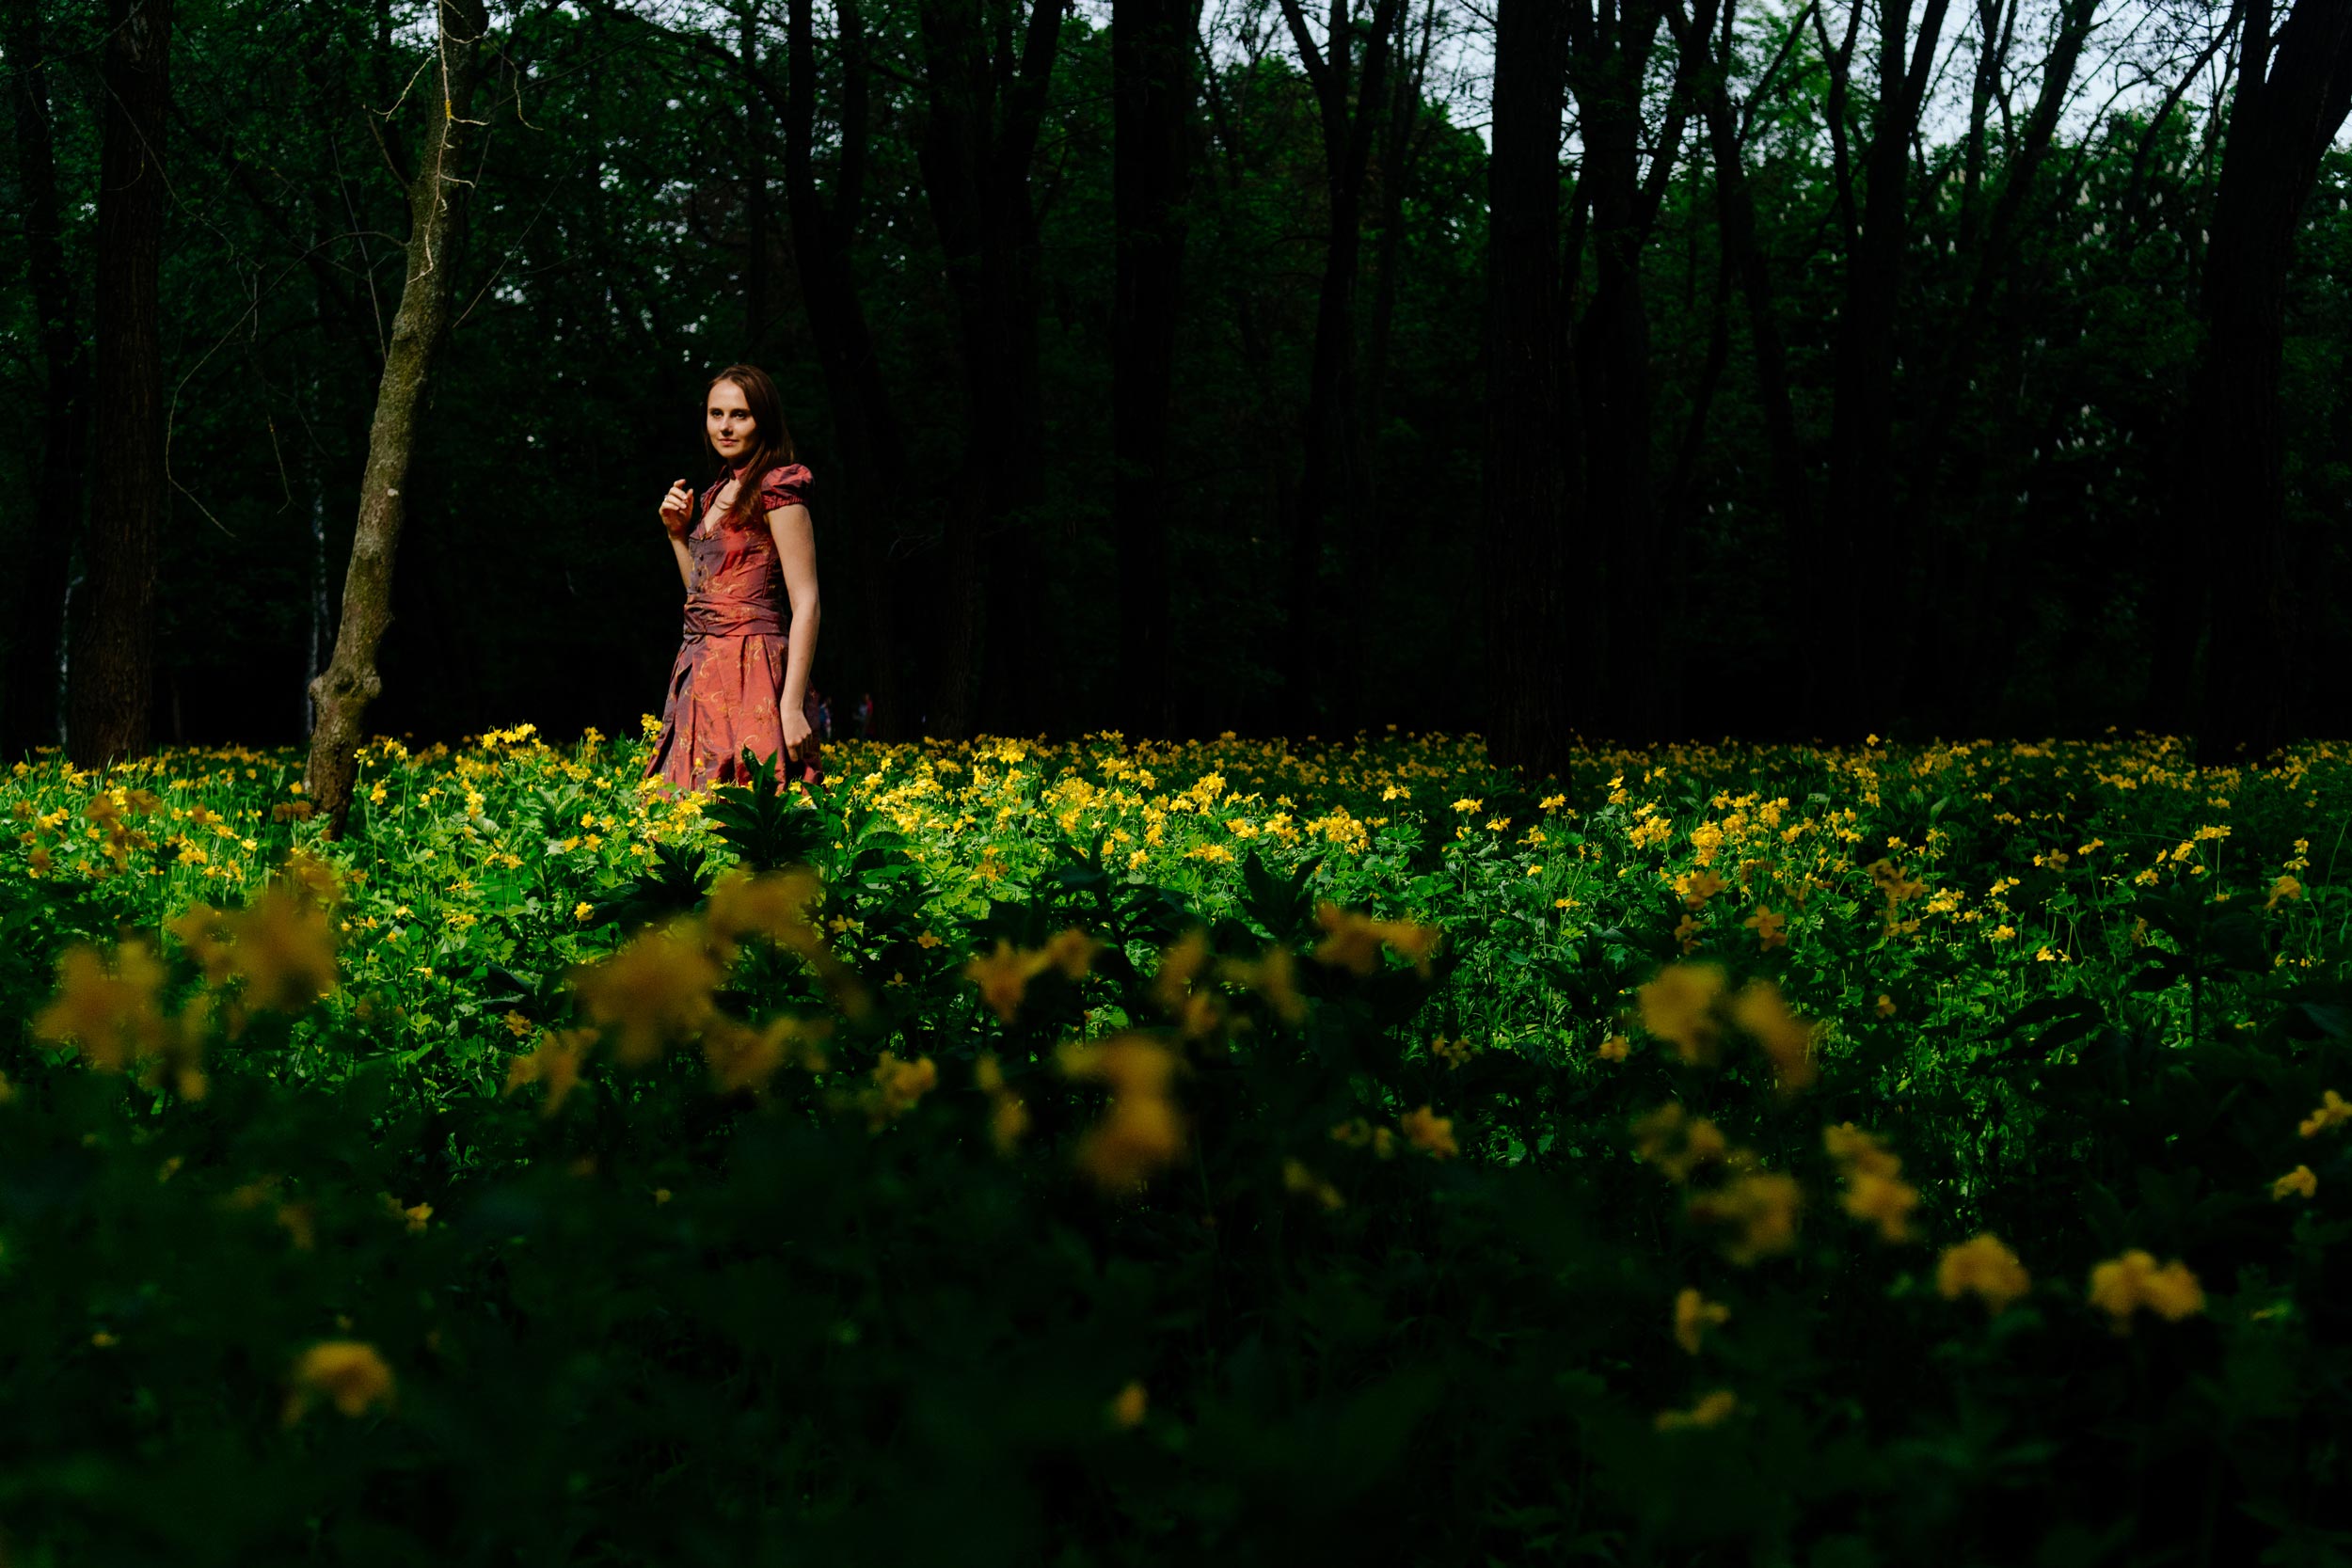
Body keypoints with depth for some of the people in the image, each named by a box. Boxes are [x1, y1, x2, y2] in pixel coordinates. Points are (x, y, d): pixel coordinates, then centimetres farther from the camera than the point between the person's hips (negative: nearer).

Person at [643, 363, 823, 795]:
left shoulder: (776, 489, -8)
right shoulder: (717, 494, 17)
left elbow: (805, 604, -13)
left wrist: (792, 705, -21)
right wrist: (677, 533, 10)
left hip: (752, 675, -8)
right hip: (703, 674, 8)